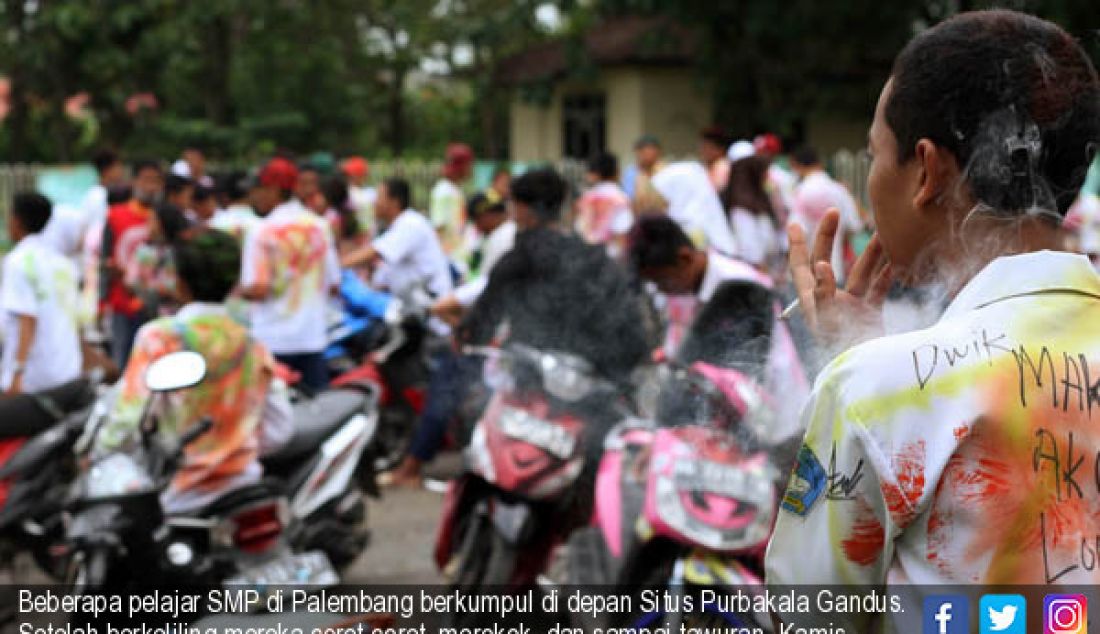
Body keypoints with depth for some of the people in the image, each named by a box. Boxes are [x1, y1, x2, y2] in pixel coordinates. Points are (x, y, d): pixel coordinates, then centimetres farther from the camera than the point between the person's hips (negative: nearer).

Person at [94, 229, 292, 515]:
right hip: (240, 487, 5)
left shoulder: (160, 337, -9)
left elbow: (130, 415, -13)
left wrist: (98, 455, 2)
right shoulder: (254, 347, 6)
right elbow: (279, 430, 6)